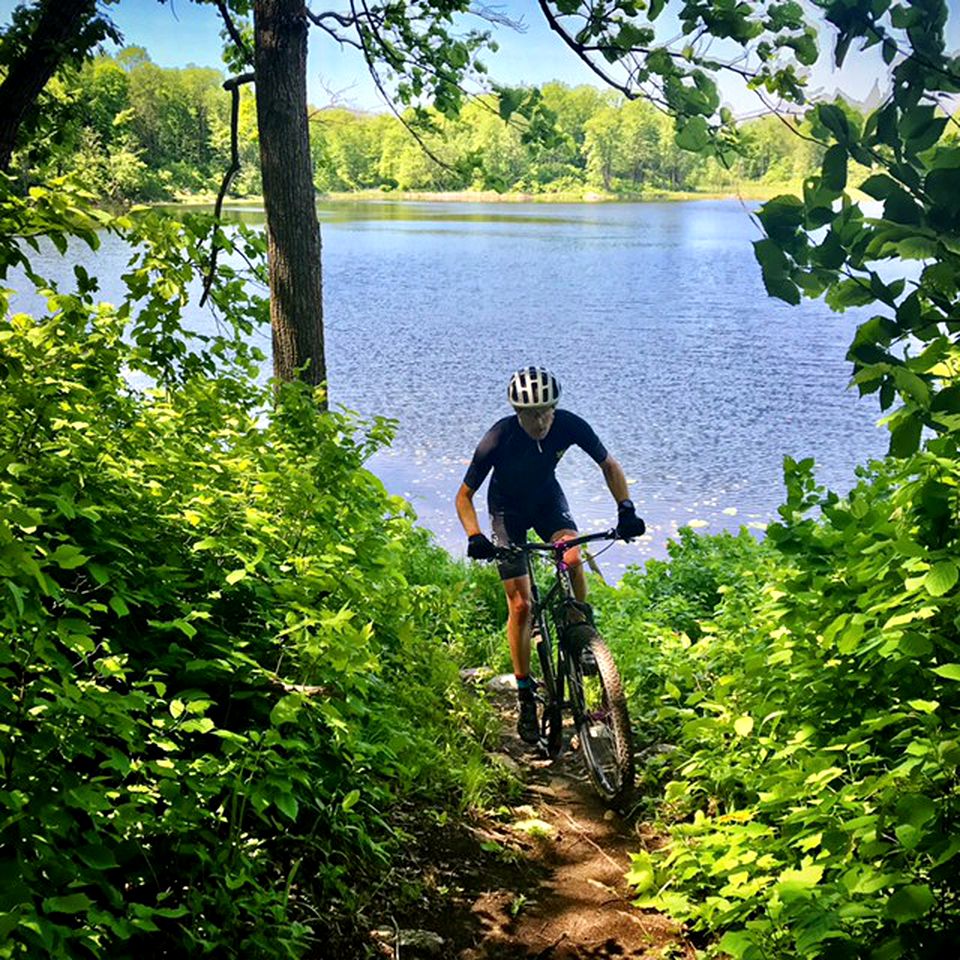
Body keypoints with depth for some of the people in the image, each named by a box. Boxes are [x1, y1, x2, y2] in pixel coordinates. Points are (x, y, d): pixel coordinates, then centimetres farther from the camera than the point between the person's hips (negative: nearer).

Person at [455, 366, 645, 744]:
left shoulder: (569, 426, -26)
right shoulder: (499, 439, -32)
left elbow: (609, 465, -10)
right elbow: (464, 495, -22)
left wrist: (626, 509, -24)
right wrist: (475, 537, -39)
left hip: (547, 499, 2)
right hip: (508, 509, -2)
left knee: (572, 558, -29)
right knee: (520, 604, -8)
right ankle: (526, 696, 3)